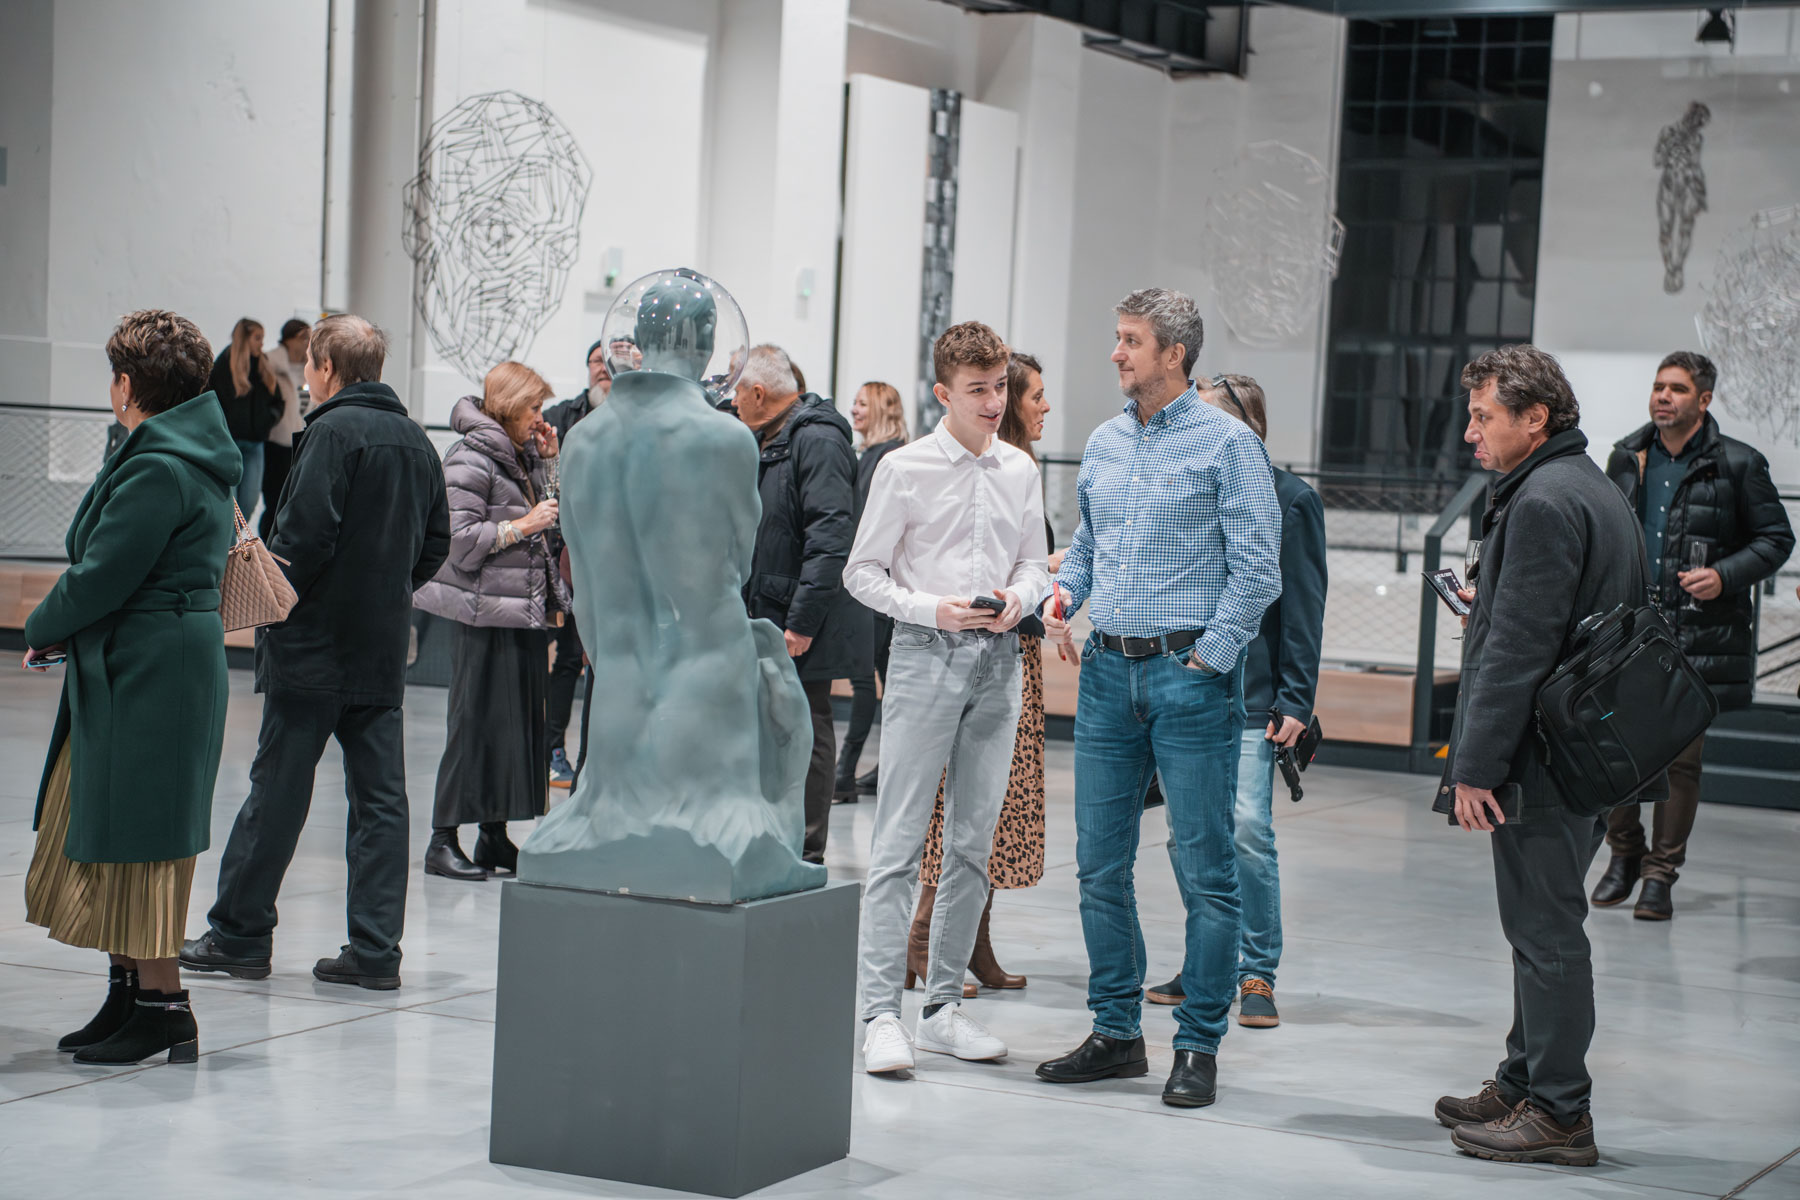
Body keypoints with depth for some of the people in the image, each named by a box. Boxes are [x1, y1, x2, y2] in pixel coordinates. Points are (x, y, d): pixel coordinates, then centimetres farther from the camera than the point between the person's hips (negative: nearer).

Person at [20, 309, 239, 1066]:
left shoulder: (159, 470, -18)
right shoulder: (193, 457, 13)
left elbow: (103, 576, -19)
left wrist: (42, 630, -1)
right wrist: (70, 633, 7)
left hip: (147, 678, -10)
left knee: (135, 844, -3)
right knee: (106, 833, 15)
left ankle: (161, 1005, 3)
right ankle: (128, 991, 21)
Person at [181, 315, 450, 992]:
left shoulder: (334, 431, -12)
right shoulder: (417, 441, 11)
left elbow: (305, 535, -20)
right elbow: (435, 543, 15)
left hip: (314, 648, -7)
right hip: (383, 653, 7)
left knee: (277, 791, 2)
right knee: (380, 798, 6)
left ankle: (239, 935, 10)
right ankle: (376, 950, 6)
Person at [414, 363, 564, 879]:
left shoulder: (522, 457, 16)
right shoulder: (471, 460, -10)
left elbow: (547, 516, 21)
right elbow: (458, 541, -16)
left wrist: (548, 461, 12)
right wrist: (522, 526, -16)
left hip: (526, 613, 8)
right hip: (485, 614, -8)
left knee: (521, 719, 8)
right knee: (475, 724, -5)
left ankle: (495, 836, 16)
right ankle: (443, 841, 1)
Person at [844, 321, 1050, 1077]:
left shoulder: (1020, 471, 10)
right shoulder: (904, 470, -3)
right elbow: (863, 572, -1)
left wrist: (1019, 597, -4)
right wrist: (934, 609, -14)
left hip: (996, 659, 5)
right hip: (924, 655, -5)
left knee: (974, 843, 8)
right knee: (900, 843, -7)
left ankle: (944, 1007, 16)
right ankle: (881, 1015, -6)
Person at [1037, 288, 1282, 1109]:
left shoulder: (1226, 444, -5)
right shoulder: (1103, 444, 13)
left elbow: (1258, 569, -7)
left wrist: (1210, 656, -11)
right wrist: (1062, 596, 2)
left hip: (1189, 673, -6)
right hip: (1108, 670, 6)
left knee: (1203, 867, -2)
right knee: (1099, 862, 8)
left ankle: (1198, 1047, 6)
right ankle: (1116, 1032, 19)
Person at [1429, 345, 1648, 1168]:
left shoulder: (1543, 503, -17)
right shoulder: (1596, 489, 16)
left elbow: (1518, 648, -22)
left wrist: (1475, 767, -20)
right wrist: (1489, 600, 23)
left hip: (1542, 758, -10)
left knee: (1545, 931, -5)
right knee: (1544, 927, 17)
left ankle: (1557, 1115, 0)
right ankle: (1525, 1085, 26)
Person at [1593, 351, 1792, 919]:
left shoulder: (1737, 464, -2)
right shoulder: (1627, 457, 10)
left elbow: (1776, 538, 3)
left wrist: (1725, 575, -11)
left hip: (1699, 631, -3)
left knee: (1681, 755, -1)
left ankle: (1661, 873, 10)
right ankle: (1624, 855, 21)